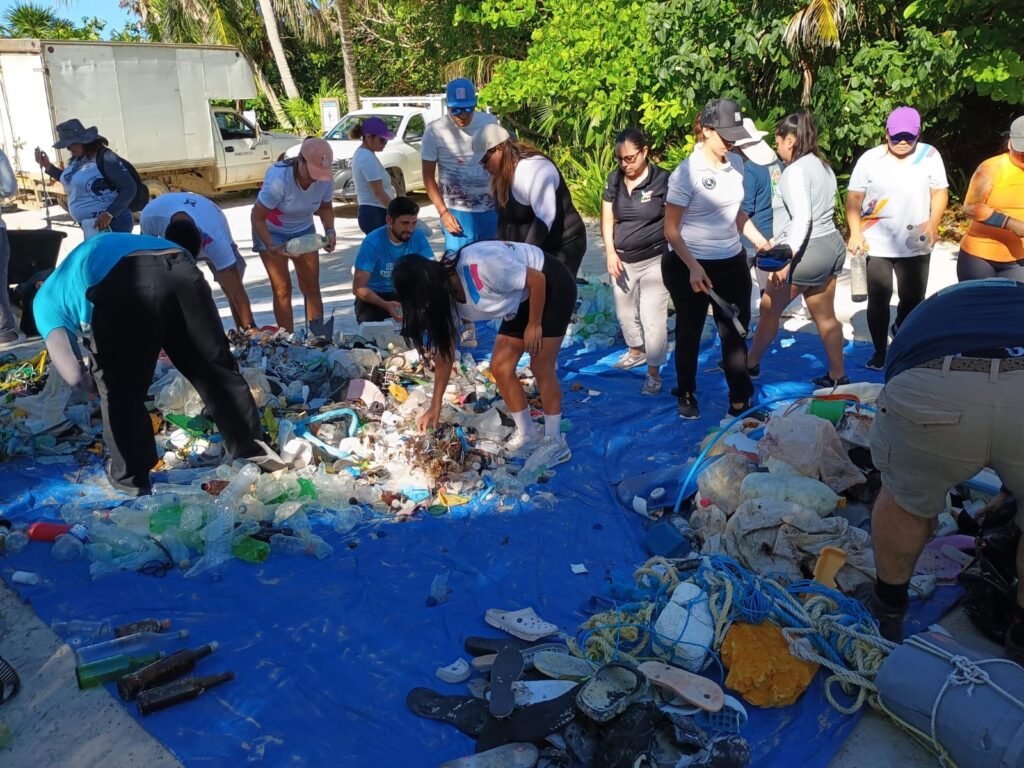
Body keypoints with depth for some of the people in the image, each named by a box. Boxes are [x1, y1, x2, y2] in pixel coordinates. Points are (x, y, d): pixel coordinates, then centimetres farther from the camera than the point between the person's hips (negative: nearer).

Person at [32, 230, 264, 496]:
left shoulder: (46, 298, 30)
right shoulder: (97, 249, 48)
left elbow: (74, 376, 17)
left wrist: (88, 378, 41)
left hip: (123, 286, -4)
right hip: (181, 271, 5)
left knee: (119, 389, 18)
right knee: (218, 368, 19)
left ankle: (130, 475, 31)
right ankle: (252, 453, 31)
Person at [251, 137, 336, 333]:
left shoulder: (325, 179, -22)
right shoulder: (279, 178, -34)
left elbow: (325, 207, 0)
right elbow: (257, 217, -27)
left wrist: (330, 231, -18)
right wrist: (271, 247, -40)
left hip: (303, 231, 4)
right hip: (271, 233, -4)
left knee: (311, 288, 2)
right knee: (282, 289, -7)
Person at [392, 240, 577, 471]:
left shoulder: (480, 267, -37)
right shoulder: (445, 297, -10)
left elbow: (537, 280, -25)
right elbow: (445, 353, -3)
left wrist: (534, 325, -15)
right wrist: (435, 406, -2)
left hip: (552, 285, -8)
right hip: (523, 299, 8)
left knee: (540, 367, -10)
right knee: (500, 367, 2)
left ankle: (555, 443, 4)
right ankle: (527, 434, 17)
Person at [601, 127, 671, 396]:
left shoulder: (662, 179, -13)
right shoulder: (614, 179, 1)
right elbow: (607, 218, 4)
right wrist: (610, 253, -7)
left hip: (654, 259, -5)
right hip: (622, 260, 5)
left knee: (652, 316, -5)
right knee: (625, 311, 19)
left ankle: (654, 373, 7)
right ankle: (636, 351, 44)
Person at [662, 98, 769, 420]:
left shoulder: (736, 164, 3)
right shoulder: (687, 172, -15)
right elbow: (671, 230, -15)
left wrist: (761, 241, 5)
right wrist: (693, 268, -24)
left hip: (732, 263, 5)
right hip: (689, 265, -5)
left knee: (735, 331, 9)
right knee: (690, 332, 11)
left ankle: (740, 397, 20)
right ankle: (686, 396, 28)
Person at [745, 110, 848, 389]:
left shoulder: (796, 170, -14)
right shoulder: (822, 166, 14)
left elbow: (802, 218, -23)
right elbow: (818, 213, 15)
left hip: (806, 251, -9)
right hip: (831, 245, 9)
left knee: (769, 309, 9)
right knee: (826, 317, 13)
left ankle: (750, 364, 23)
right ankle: (838, 375, 19)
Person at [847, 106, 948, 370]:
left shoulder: (930, 155, 1)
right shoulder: (870, 159, -3)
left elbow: (940, 192, 3)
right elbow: (854, 198, -3)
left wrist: (933, 223, -13)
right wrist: (855, 234, -13)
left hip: (916, 245, 2)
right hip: (876, 244, -1)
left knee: (913, 298, 10)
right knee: (878, 299, 1)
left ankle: (901, 330, 42)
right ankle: (880, 351, 16)